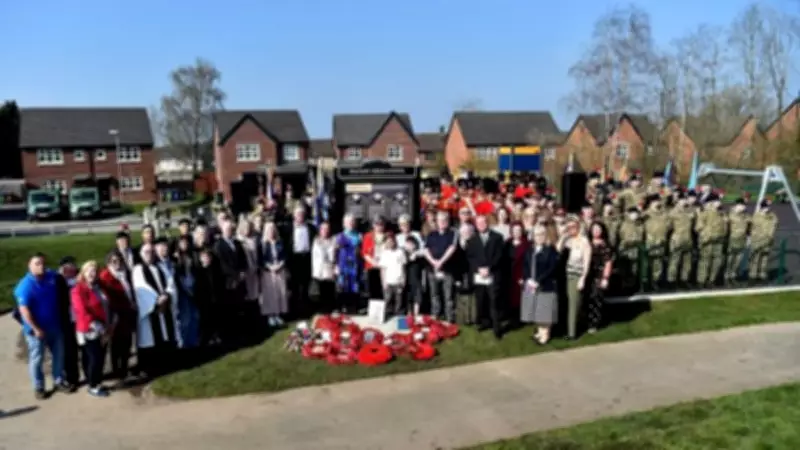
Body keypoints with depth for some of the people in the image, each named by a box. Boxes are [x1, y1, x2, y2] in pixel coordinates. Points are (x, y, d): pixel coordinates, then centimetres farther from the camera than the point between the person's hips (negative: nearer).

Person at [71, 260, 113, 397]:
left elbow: (107, 307, 15)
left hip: (102, 330, 7)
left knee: (101, 357, 11)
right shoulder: (78, 290, -11)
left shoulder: (98, 287, 11)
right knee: (95, 358, -3)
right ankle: (93, 386, 9)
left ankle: (97, 382, 24)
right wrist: (96, 326, -19)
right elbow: (82, 311, -18)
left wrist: (109, 325, 7)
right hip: (90, 331, -7)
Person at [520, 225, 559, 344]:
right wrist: (527, 279, -10)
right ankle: (540, 331, 23)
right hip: (530, 285, 5)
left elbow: (552, 268, -14)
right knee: (535, 309, 11)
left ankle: (545, 334, 10)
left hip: (545, 286, -5)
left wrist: (538, 281, -19)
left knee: (544, 310, 0)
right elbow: (525, 265, 7)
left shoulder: (551, 250, -8)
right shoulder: (529, 249, 9)